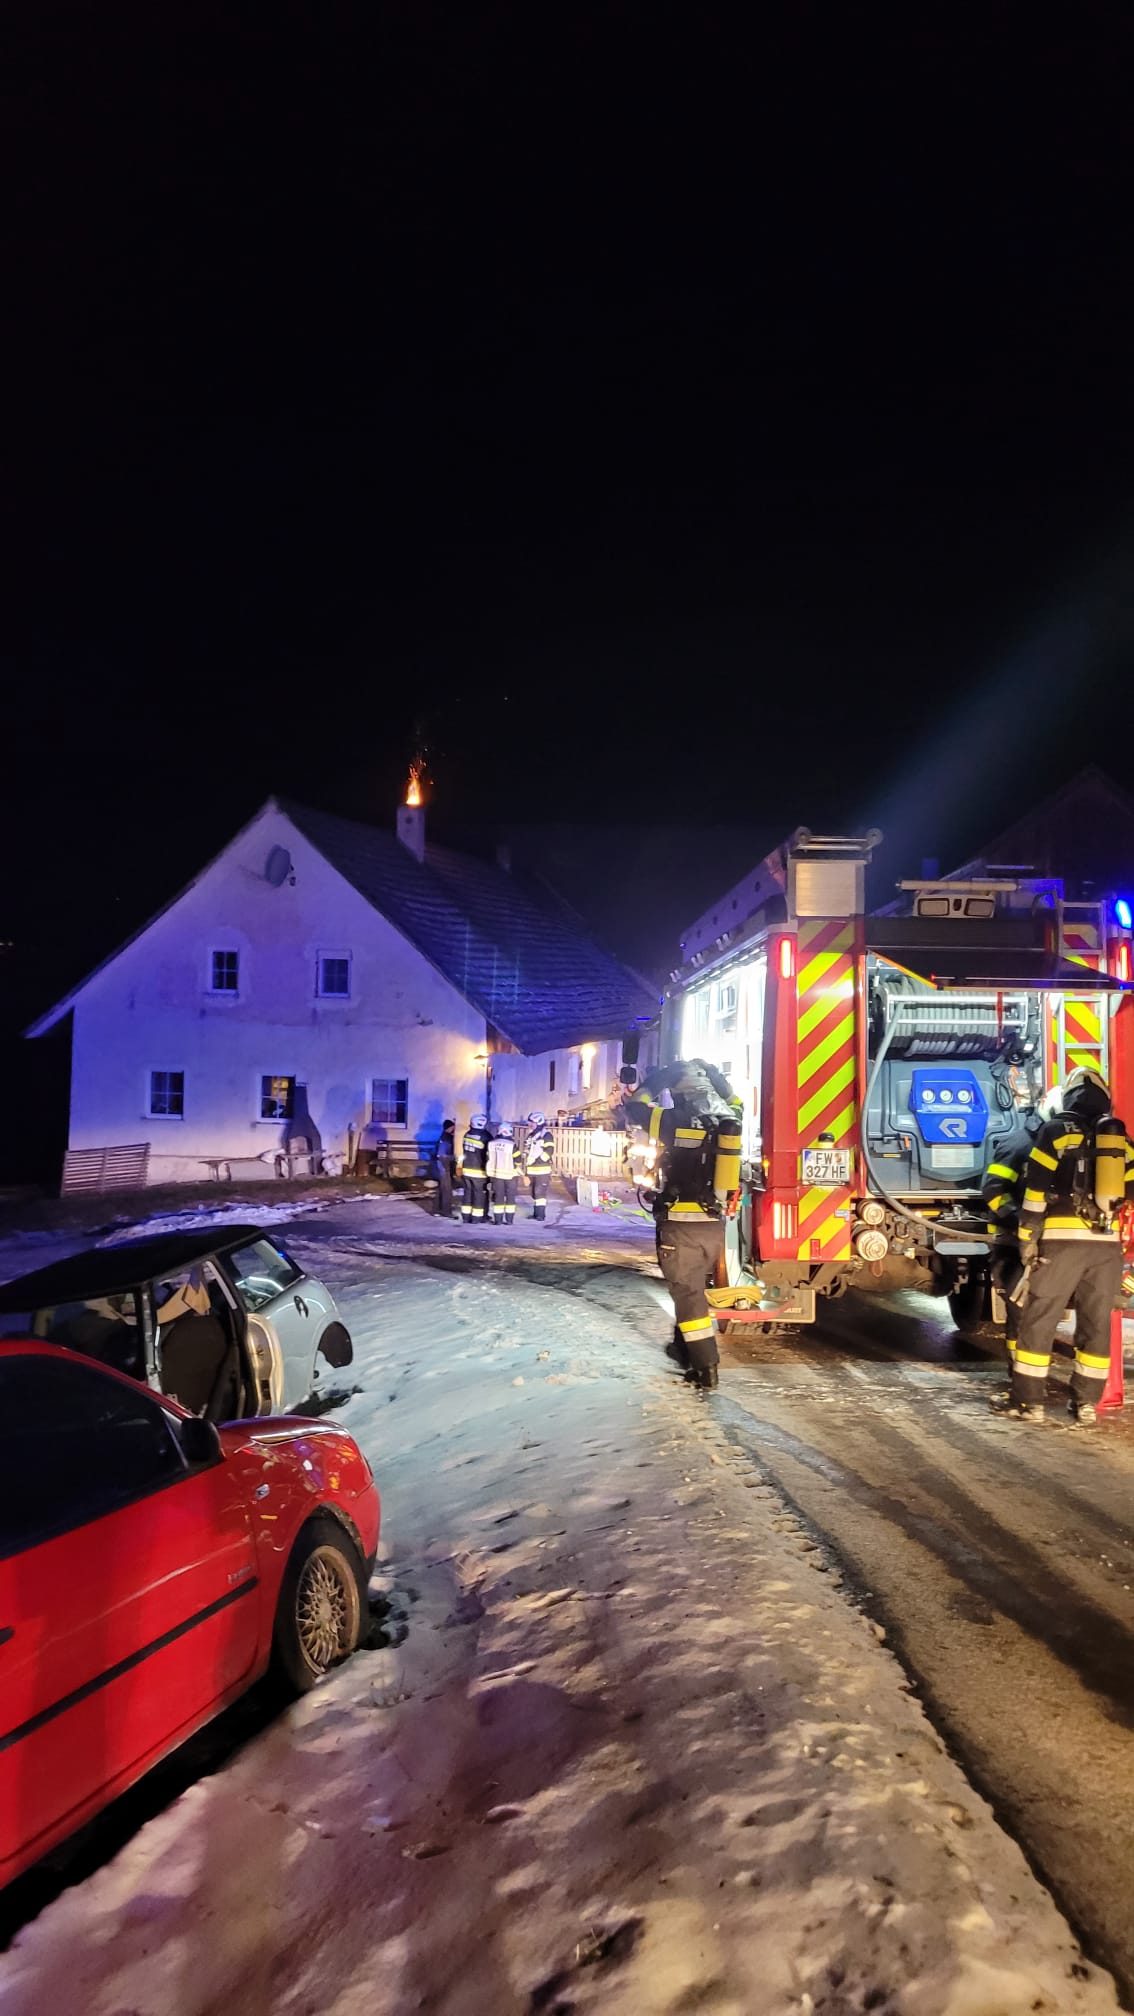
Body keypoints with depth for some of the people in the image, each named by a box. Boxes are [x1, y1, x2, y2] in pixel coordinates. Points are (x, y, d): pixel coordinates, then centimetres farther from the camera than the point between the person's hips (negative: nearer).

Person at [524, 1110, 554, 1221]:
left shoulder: (547, 1135, -9)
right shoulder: (531, 1136, 16)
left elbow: (548, 1152, -16)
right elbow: (527, 1152, 19)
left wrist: (537, 1161, -19)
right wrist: (526, 1171, 15)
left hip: (542, 1170, -8)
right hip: (531, 1170, 8)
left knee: (540, 1192, -10)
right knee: (534, 1192, 12)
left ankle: (541, 1214, -7)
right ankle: (536, 1213, 20)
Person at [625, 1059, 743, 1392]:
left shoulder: (675, 1123, -13)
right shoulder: (728, 1123, 1)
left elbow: (634, 1108, 1)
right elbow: (733, 1103, 25)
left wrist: (659, 1078, 12)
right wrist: (712, 1074, 24)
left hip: (680, 1225, -6)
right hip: (714, 1224, 6)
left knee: (688, 1294, 0)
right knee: (692, 1289, 23)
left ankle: (706, 1369, -1)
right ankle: (684, 1347, 38)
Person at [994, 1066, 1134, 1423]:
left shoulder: (1055, 1132, -1)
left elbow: (1035, 1191, -6)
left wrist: (1027, 1239, -3)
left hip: (1062, 1239, -4)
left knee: (1038, 1319, 2)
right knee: (1096, 1324, 11)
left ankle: (1028, 1400, 4)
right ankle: (1086, 1403, 14)